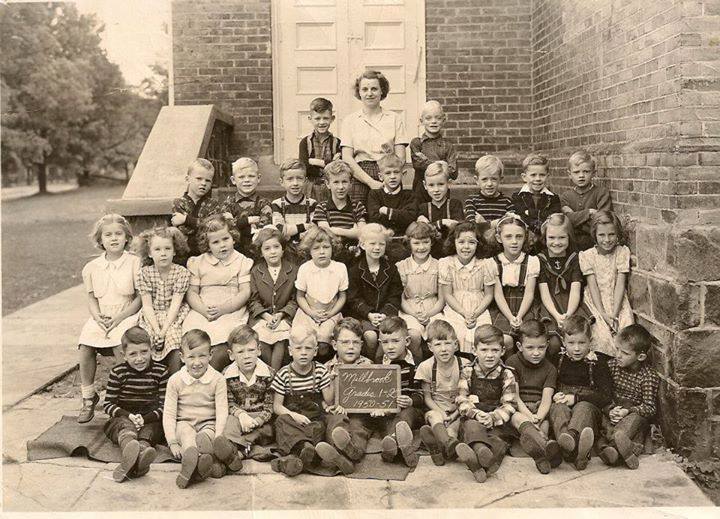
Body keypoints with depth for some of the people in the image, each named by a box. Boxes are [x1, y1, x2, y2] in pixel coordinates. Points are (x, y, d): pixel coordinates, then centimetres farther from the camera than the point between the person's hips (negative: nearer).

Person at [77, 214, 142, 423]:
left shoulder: (135, 263, 0)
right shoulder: (92, 267, 11)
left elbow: (140, 298, -2)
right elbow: (91, 298, 13)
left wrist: (119, 317, -13)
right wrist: (98, 317, -8)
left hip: (126, 314, -4)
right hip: (100, 317, 4)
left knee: (120, 345, -31)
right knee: (84, 347, -20)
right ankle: (88, 396, -3)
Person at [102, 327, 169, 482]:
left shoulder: (160, 372, 1)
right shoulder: (117, 373, 0)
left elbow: (164, 405, 1)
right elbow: (108, 404, 0)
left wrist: (145, 419, -17)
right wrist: (128, 416, -18)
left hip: (151, 420, 2)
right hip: (122, 418, -1)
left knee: (149, 430, -33)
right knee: (126, 426, -36)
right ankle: (130, 448, -71)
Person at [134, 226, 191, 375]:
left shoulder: (182, 273, -5)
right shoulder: (143, 274, -1)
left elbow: (175, 304, -10)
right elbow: (147, 305, -5)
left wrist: (164, 330, -19)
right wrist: (157, 330, -17)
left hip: (173, 317, -1)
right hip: (151, 317, 2)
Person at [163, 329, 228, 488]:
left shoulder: (217, 379, -3)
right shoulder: (175, 380, -1)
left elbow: (222, 411, -8)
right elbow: (169, 413, -2)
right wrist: (172, 442, -13)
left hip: (208, 424, 2)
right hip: (184, 423, -2)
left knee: (204, 438, -32)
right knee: (187, 433, -35)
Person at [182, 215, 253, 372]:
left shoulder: (242, 262, 9)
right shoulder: (197, 263, 15)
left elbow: (245, 293, 1)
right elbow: (191, 293, 10)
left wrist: (223, 309, -12)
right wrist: (204, 311, -9)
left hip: (231, 312, -2)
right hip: (202, 311, 2)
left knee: (221, 352, -29)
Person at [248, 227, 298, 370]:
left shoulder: (293, 270, 5)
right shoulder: (255, 271, 8)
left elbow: (295, 300, 3)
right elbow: (253, 300, 4)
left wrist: (280, 314, -12)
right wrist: (267, 316, -12)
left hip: (284, 315, -1)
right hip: (261, 316, 1)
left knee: (282, 337, -30)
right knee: (260, 337, -27)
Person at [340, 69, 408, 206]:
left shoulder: (395, 119, 12)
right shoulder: (349, 121, 10)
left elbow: (401, 157, 4)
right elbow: (347, 158, 0)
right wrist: (371, 182, -11)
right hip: (359, 178, 0)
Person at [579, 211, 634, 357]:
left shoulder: (623, 252, -3)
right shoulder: (587, 256, -5)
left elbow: (620, 284, -8)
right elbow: (593, 286, -8)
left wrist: (614, 313, -16)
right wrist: (603, 313, -18)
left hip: (617, 301, 1)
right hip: (596, 302, -1)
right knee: (603, 336, -22)